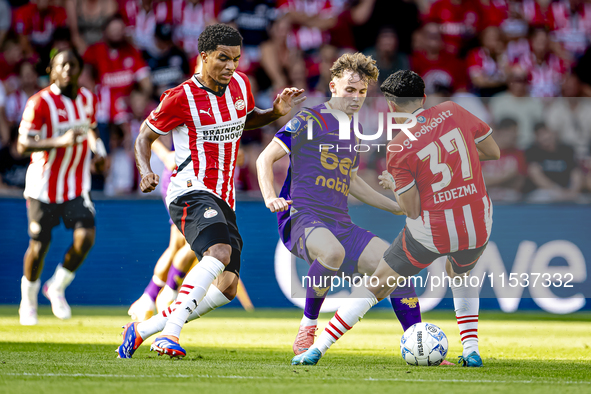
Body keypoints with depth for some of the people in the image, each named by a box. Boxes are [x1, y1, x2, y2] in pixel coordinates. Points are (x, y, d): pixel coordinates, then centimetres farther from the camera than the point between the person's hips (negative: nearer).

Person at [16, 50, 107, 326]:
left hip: (77, 186, 4)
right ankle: (28, 298, 27)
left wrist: (98, 149, 5)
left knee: (85, 236, -15)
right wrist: (59, 141, -32)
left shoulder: (88, 99, 4)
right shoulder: (40, 102, -15)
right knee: (39, 245, 0)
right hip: (44, 186, -4)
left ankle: (57, 287, 10)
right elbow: (23, 145, -20)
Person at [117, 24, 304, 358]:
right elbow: (145, 137, 2)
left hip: (223, 200, 8)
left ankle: (142, 330, 11)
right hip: (192, 193, -8)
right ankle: (170, 333, -41)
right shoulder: (181, 98, -9)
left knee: (227, 288, 2)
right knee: (219, 251, -35)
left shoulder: (240, 84, 9)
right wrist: (145, 172, -17)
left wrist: (276, 112, 11)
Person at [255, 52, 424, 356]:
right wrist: (270, 198, -19)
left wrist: (397, 208, 32)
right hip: (302, 217, -7)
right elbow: (265, 158, -2)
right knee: (333, 252, -40)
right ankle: (307, 326, -20)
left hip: (341, 225, 7)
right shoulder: (308, 120, -1)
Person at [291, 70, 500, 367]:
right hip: (478, 227, 4)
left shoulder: (399, 149, -11)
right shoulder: (452, 112, -2)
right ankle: (471, 351, 22)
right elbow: (494, 152, 8)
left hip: (430, 231, -4)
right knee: (460, 275, 35)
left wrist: (392, 184, 9)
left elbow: (412, 210, -9)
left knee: (377, 286, 10)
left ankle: (316, 349, 10)